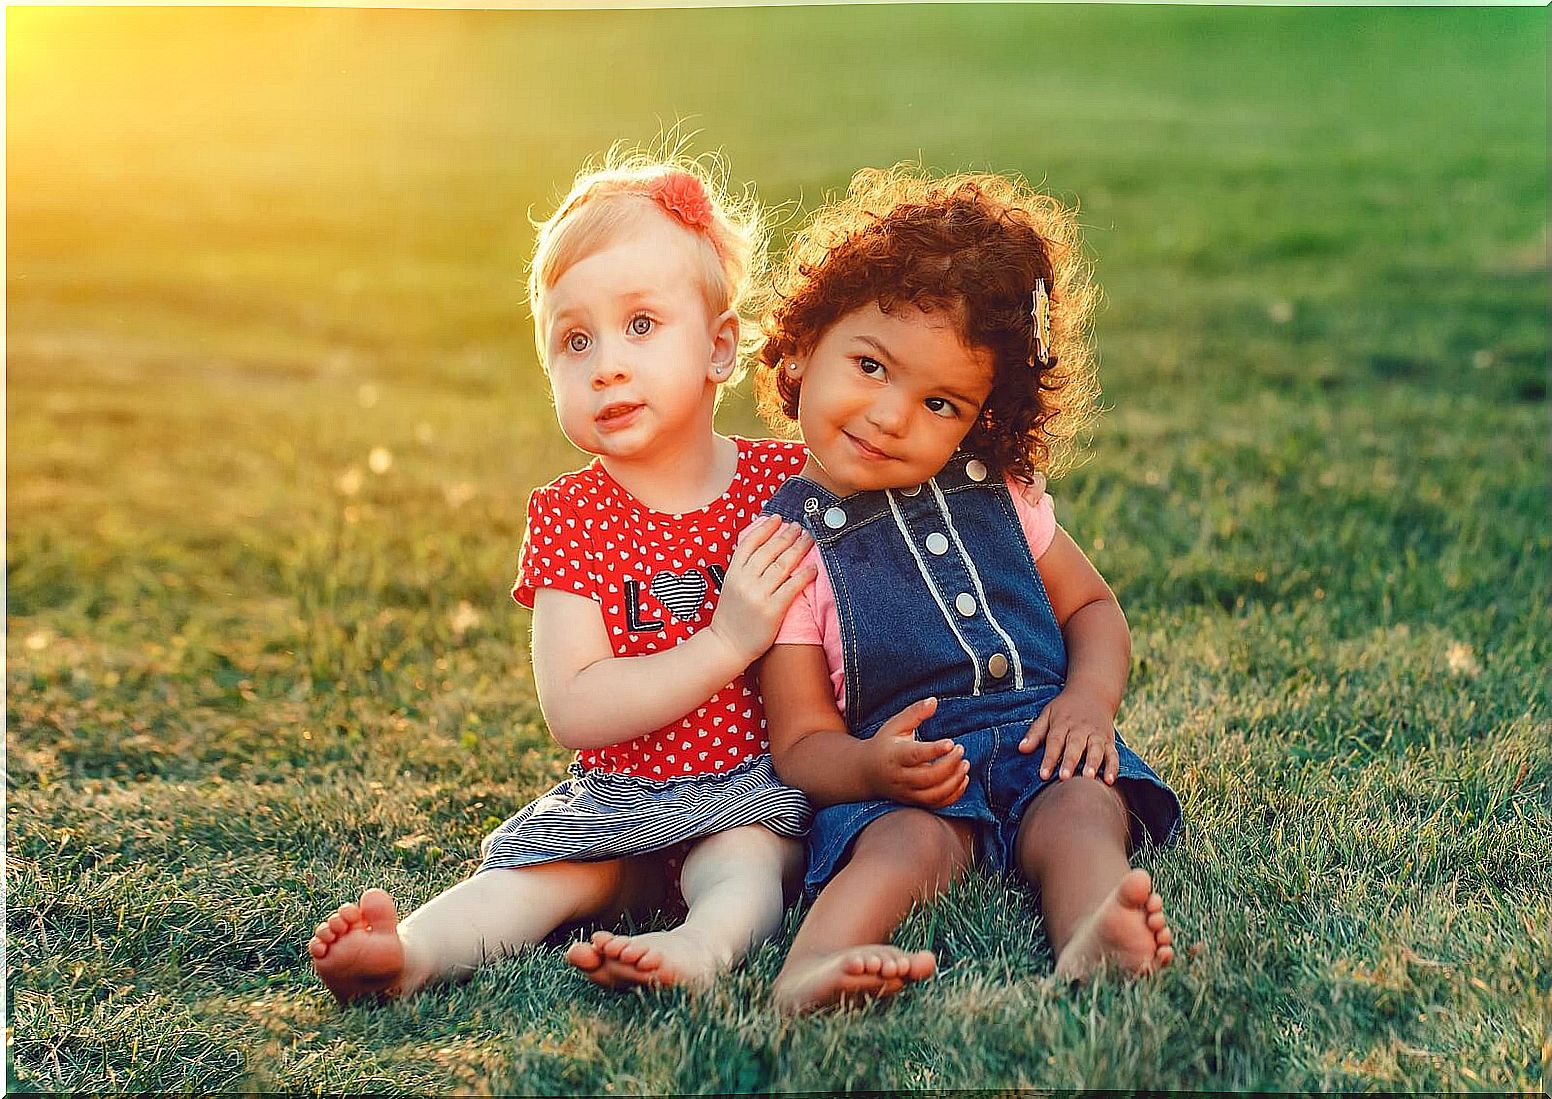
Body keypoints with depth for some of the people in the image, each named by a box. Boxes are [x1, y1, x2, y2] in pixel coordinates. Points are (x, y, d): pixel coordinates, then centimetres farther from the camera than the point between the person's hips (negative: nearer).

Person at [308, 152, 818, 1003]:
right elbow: (574, 710, -13)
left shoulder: (791, 484, -1)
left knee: (738, 866, -30)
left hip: (758, 785, -2)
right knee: (536, 872, -22)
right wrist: (725, 644, -22)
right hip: (617, 797, 2)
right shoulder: (568, 517, -1)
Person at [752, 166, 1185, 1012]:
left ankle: (1095, 938, -58)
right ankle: (815, 965, -59)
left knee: (1082, 808, -29)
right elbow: (800, 746, -2)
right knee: (903, 841, -34)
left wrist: (1091, 695, -2)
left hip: (1037, 745, 3)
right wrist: (871, 766, -26)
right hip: (896, 775, -3)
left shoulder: (993, 495, 13)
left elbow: (1092, 606, 22)